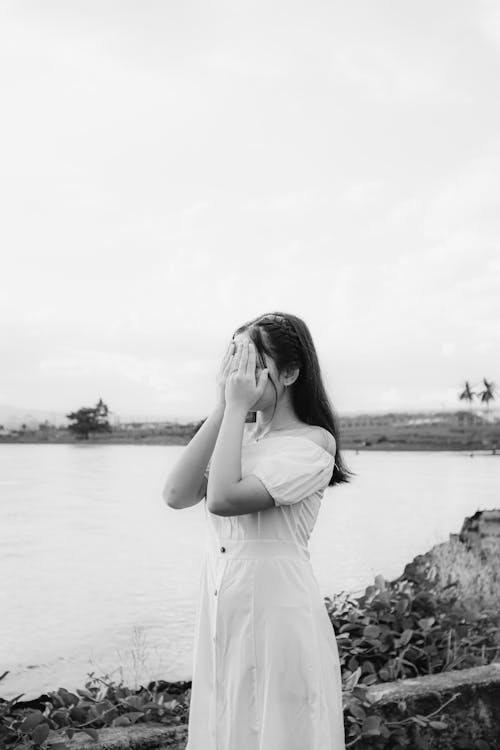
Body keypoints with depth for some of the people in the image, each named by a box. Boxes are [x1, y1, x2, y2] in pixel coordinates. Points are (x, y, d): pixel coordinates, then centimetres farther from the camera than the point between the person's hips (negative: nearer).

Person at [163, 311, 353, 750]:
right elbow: (177, 496, -7)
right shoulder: (237, 436, 9)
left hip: (277, 612, -6)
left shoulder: (312, 443, -11)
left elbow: (223, 499, -24)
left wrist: (237, 406, -16)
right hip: (221, 613, 7)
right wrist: (222, 409, -7)